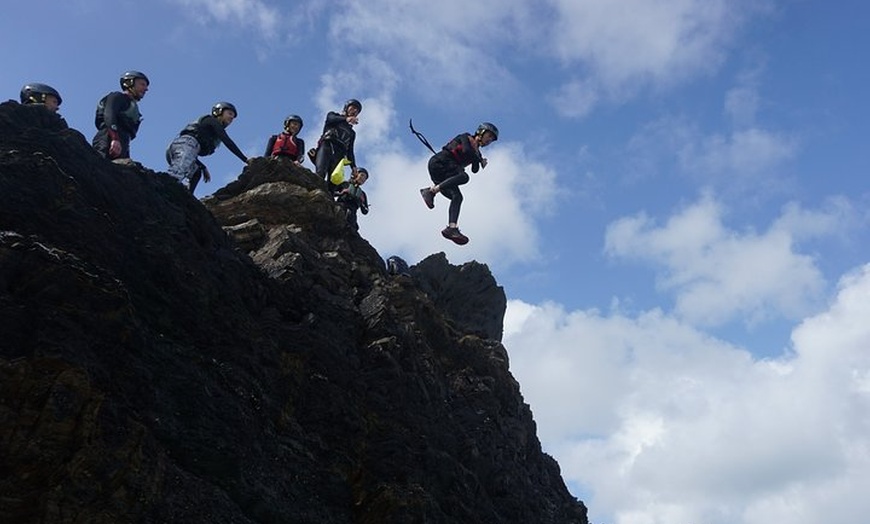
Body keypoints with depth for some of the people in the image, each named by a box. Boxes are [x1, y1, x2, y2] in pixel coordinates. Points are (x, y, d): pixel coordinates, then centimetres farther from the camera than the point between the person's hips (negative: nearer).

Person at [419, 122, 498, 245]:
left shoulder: (476, 153, 23)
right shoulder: (466, 138, 4)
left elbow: (475, 170, 10)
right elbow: (466, 150, -16)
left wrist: (479, 162, -8)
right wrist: (481, 160, -5)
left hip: (444, 174, 8)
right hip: (438, 163, -8)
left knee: (457, 197, -11)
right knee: (464, 177, -30)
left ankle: (452, 228, -22)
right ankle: (431, 191, -29)